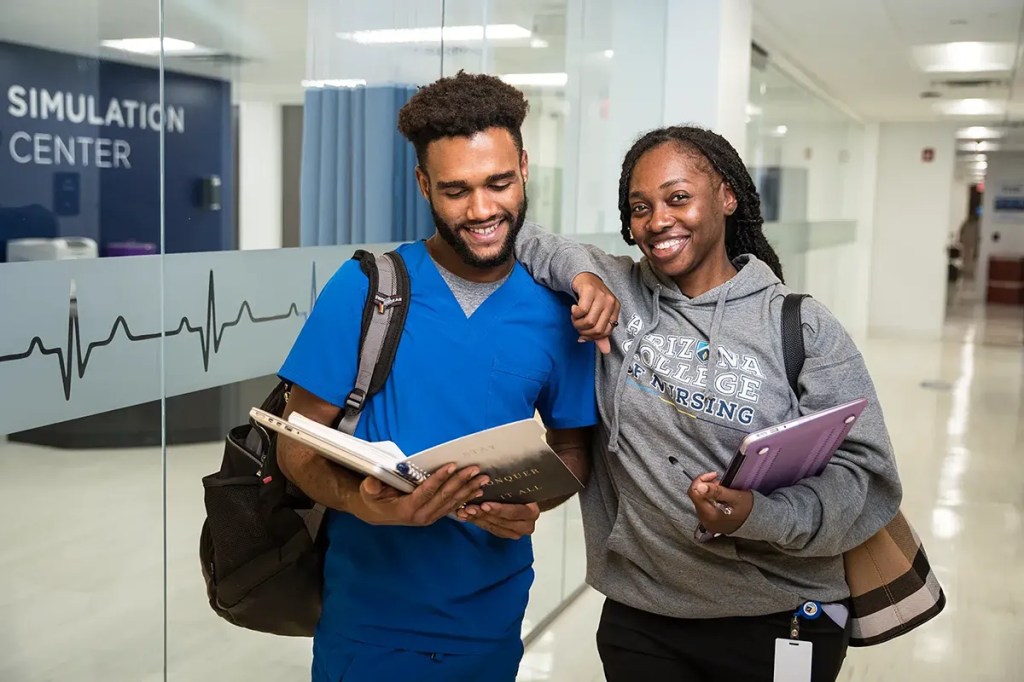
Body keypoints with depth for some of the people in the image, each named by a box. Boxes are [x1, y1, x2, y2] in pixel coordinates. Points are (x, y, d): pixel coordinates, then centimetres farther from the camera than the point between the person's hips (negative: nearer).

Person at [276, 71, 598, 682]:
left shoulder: (556, 310, -4)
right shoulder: (366, 288, -10)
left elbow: (572, 445, 6)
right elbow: (298, 442, -7)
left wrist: (534, 502, -14)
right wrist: (363, 502, -26)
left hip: (492, 614, 2)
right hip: (367, 606, -2)